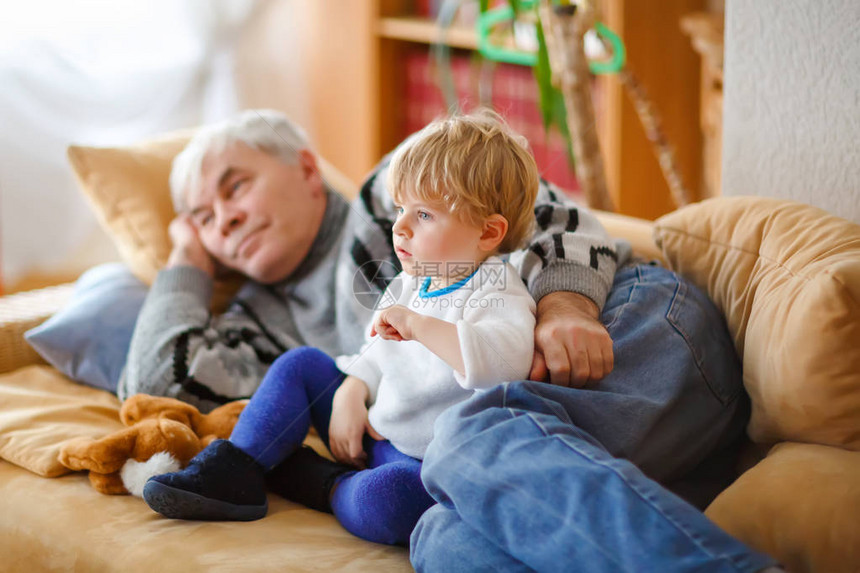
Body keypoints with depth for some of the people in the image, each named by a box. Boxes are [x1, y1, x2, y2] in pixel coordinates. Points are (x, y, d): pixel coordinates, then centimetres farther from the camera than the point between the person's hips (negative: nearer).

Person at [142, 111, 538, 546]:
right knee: (301, 364, 11)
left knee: (379, 501, -40)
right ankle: (233, 474, 2)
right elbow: (379, 356, 20)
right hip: (377, 436, 9)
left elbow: (504, 361, -42)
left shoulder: (497, 296, -20)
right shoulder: (410, 286, 8)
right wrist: (350, 395, 0)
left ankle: (323, 487, -5)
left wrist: (418, 324, -42)